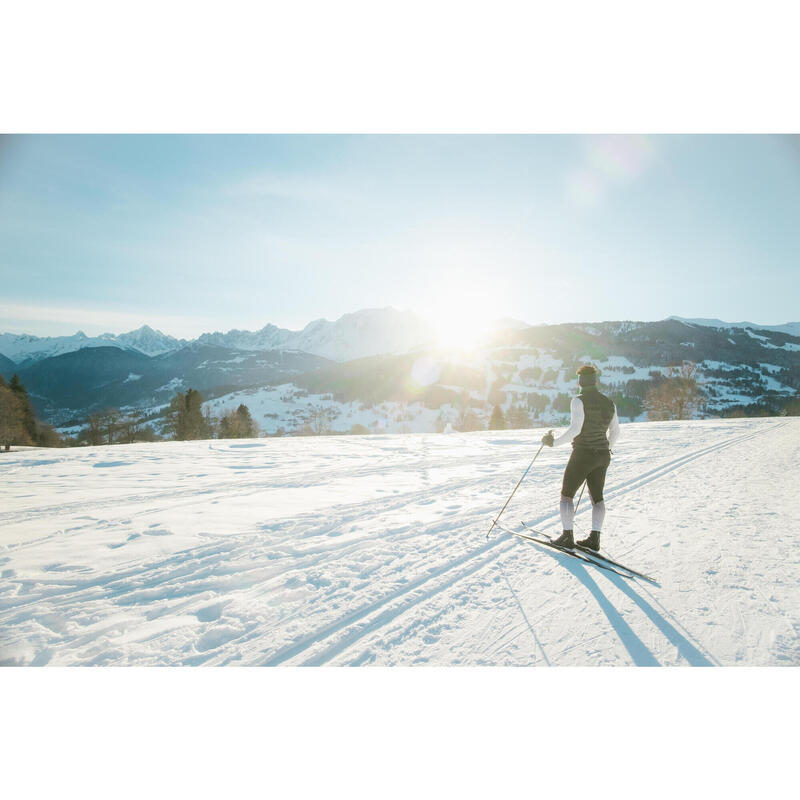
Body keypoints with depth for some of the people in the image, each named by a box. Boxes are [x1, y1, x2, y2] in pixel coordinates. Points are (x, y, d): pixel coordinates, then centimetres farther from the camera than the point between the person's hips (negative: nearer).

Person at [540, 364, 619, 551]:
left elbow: (575, 429, -22)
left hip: (583, 454, -6)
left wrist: (554, 442, -12)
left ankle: (567, 536, 2)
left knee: (566, 495, 6)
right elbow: (615, 432, 15)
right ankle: (594, 538, 13)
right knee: (597, 497, 16)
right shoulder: (609, 403, 7)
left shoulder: (578, 401, -13)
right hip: (602, 457, 6)